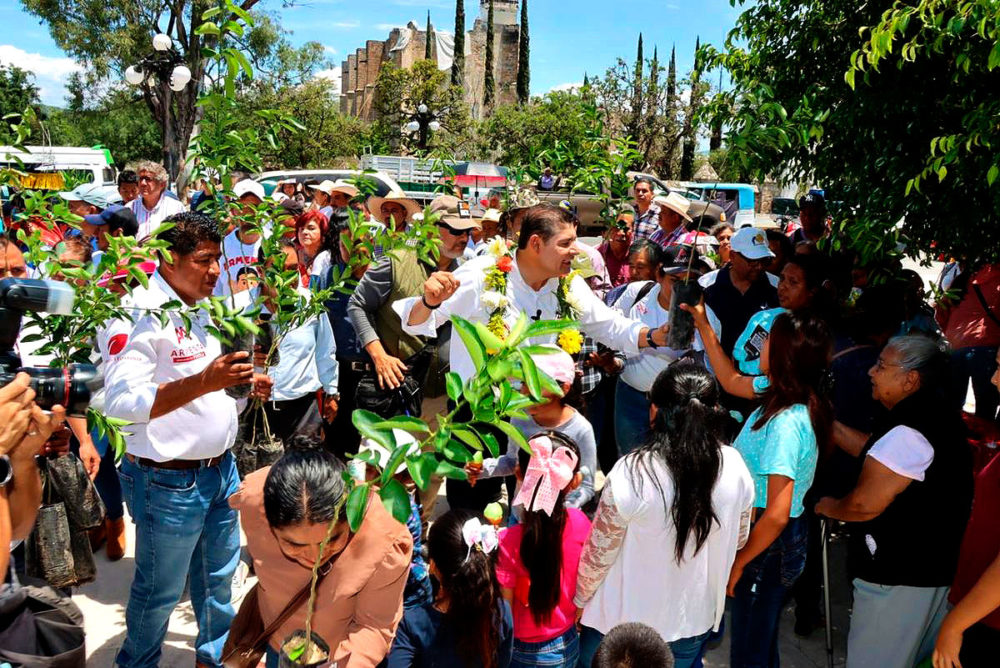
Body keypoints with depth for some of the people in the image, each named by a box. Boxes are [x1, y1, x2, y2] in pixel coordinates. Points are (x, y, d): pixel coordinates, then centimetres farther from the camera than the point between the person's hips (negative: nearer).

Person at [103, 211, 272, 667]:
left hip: (220, 468, 8)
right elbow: (121, 401, -29)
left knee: (219, 573, 23)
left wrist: (243, 382, 4)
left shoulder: (199, 309, 9)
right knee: (160, 591, 13)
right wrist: (204, 382, -37)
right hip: (169, 480, -8)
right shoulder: (142, 314, -19)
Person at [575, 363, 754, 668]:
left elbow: (598, 555, -18)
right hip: (695, 618, 4)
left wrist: (577, 600, 0)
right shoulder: (735, 467, -16)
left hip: (626, 620, -3)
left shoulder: (631, 475, -30)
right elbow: (738, 539, 1)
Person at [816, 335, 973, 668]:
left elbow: (864, 505, -24)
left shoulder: (908, 431, -26)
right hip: (934, 568, 10)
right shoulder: (939, 416, 7)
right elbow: (880, 456, 17)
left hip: (896, 577, -10)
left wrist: (829, 506, -4)